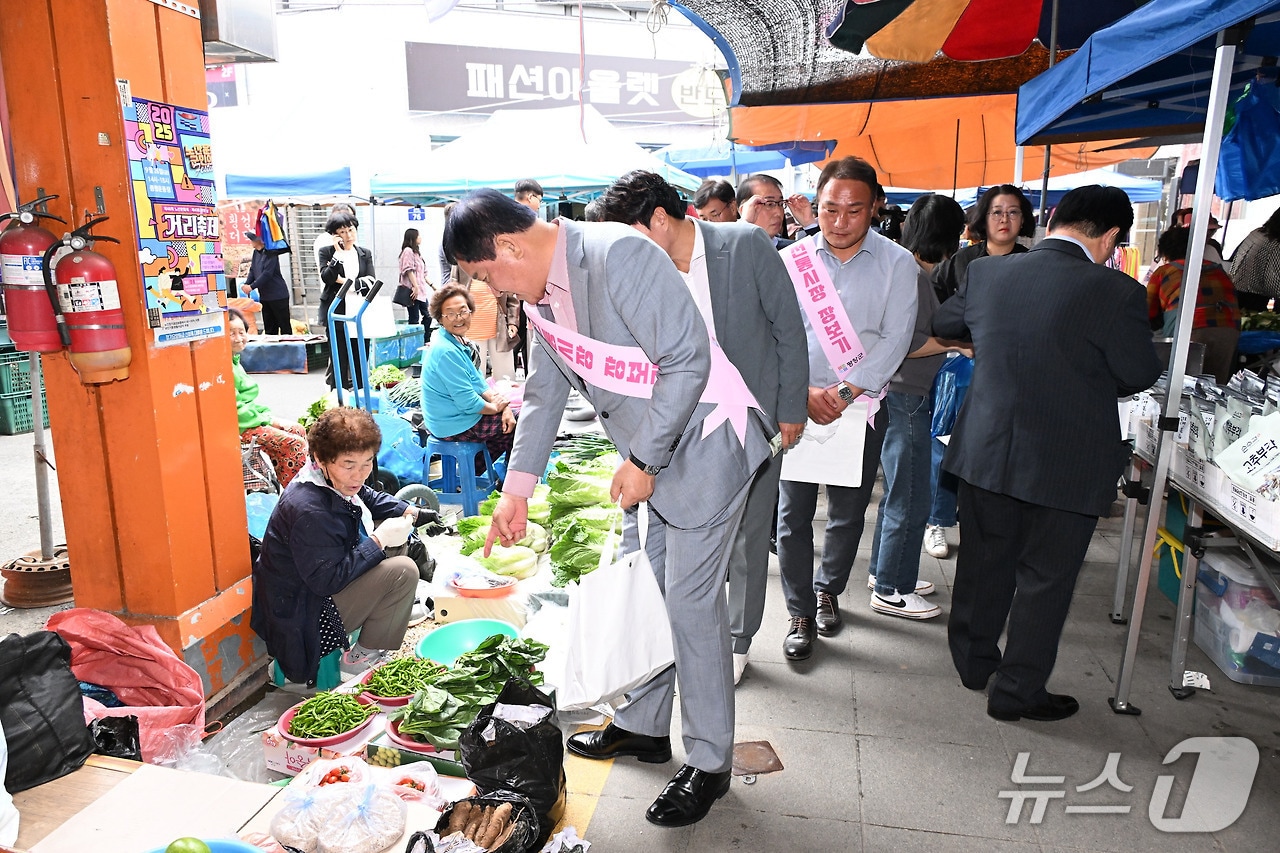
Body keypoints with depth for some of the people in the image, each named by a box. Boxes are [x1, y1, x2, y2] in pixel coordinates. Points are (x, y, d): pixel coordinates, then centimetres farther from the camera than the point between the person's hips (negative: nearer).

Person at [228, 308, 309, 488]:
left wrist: (267, 414, 7)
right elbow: (236, 410, -21)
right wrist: (268, 419, -11)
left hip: (250, 418, 11)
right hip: (238, 428, -11)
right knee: (295, 444, -16)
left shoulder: (234, 360, 12)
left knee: (299, 431, 10)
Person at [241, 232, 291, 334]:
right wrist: (246, 284, -4)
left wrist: (251, 286, -18)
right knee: (269, 328, 11)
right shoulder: (256, 252, 10)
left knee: (284, 326, -2)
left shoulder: (270, 252, -14)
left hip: (278, 295, -8)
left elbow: (267, 273, -20)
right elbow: (252, 270, 12)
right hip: (264, 296, 8)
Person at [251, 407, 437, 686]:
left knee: (392, 527, 11)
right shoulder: (309, 511, -34)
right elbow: (327, 580, -31)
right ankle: (362, 658, -6)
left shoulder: (337, 480, -6)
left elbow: (369, 498, 16)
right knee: (403, 571, -23)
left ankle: (394, 611, 24)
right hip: (304, 619, -10)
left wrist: (408, 512, -1)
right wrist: (379, 540, -27)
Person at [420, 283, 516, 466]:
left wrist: (502, 405, -6)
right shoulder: (447, 352, -25)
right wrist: (496, 407, -9)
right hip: (454, 427, -10)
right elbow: (468, 402, -26)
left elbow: (478, 385, 9)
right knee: (520, 424, 0)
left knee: (509, 415, 23)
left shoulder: (459, 342, 6)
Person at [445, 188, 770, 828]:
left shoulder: (617, 255, -24)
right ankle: (642, 726, 36)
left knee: (691, 602, -2)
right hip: (644, 457, 9)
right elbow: (545, 392, 13)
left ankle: (709, 763, 17)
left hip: (701, 446, -8)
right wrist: (516, 491, 9)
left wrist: (645, 461, -20)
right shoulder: (541, 291, 5)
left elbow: (688, 360, -26)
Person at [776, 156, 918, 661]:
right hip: (797, 405, 0)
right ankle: (800, 613, 18)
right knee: (793, 514, 2)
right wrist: (804, 393, -16)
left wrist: (846, 391, -18)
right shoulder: (791, 260, 0)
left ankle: (828, 589, 37)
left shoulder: (897, 264, -1)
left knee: (848, 514, 12)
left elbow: (894, 339, -7)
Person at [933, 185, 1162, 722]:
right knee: (1044, 579, 11)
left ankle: (974, 661, 37)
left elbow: (943, 324, 13)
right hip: (1067, 465, -4)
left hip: (985, 450, 4)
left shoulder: (985, 273, -5)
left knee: (984, 562, 20)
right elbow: (1140, 376, -5)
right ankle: (1017, 691, 24)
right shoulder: (1115, 293, -18)